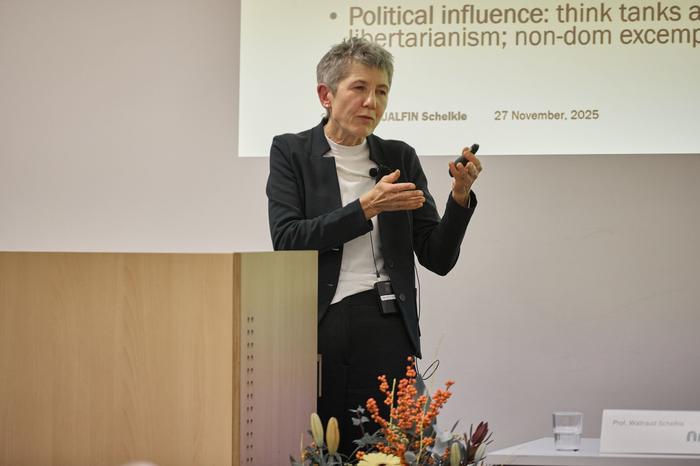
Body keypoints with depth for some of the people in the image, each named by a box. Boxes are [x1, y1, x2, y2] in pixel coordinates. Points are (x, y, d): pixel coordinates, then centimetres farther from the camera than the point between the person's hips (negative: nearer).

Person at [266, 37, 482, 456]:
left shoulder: (400, 158, 12)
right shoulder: (291, 152, 5)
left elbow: (438, 258, 7)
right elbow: (287, 240, -9)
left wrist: (460, 196, -9)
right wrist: (365, 208, -16)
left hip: (385, 331, 2)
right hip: (316, 328, -2)